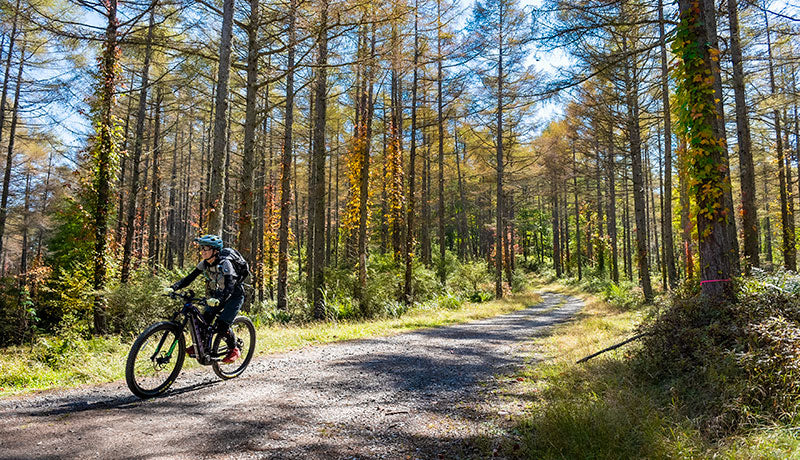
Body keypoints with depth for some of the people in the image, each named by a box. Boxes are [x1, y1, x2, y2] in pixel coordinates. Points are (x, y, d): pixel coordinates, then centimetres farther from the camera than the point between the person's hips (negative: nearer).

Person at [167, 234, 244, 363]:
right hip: (218, 296, 7)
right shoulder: (204, 264, -7)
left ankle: (234, 350, 1)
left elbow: (229, 287, -37)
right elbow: (189, 278, -6)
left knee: (222, 324, -20)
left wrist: (218, 300, -55)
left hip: (234, 296, -7)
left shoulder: (224, 264, -28)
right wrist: (173, 287, -21)